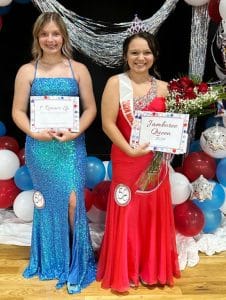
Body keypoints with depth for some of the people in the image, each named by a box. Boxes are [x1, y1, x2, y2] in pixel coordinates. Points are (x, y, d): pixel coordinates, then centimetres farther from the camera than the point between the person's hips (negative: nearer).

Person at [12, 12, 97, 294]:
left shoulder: (78, 69, 3)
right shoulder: (27, 71, 2)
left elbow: (90, 108, 2)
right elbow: (18, 111, 1)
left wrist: (75, 132, -13)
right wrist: (35, 133, -15)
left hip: (71, 145, 0)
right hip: (40, 147, 1)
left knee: (72, 201, -7)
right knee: (47, 203, 11)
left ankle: (77, 262, 15)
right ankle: (51, 259, 32)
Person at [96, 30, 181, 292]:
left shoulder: (163, 87, 6)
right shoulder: (116, 83, -4)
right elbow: (108, 124, -11)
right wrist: (130, 150, -18)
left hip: (156, 160, 3)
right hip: (126, 159, -3)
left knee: (154, 213, 12)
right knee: (127, 214, 6)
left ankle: (154, 268, 33)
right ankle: (123, 272, 27)